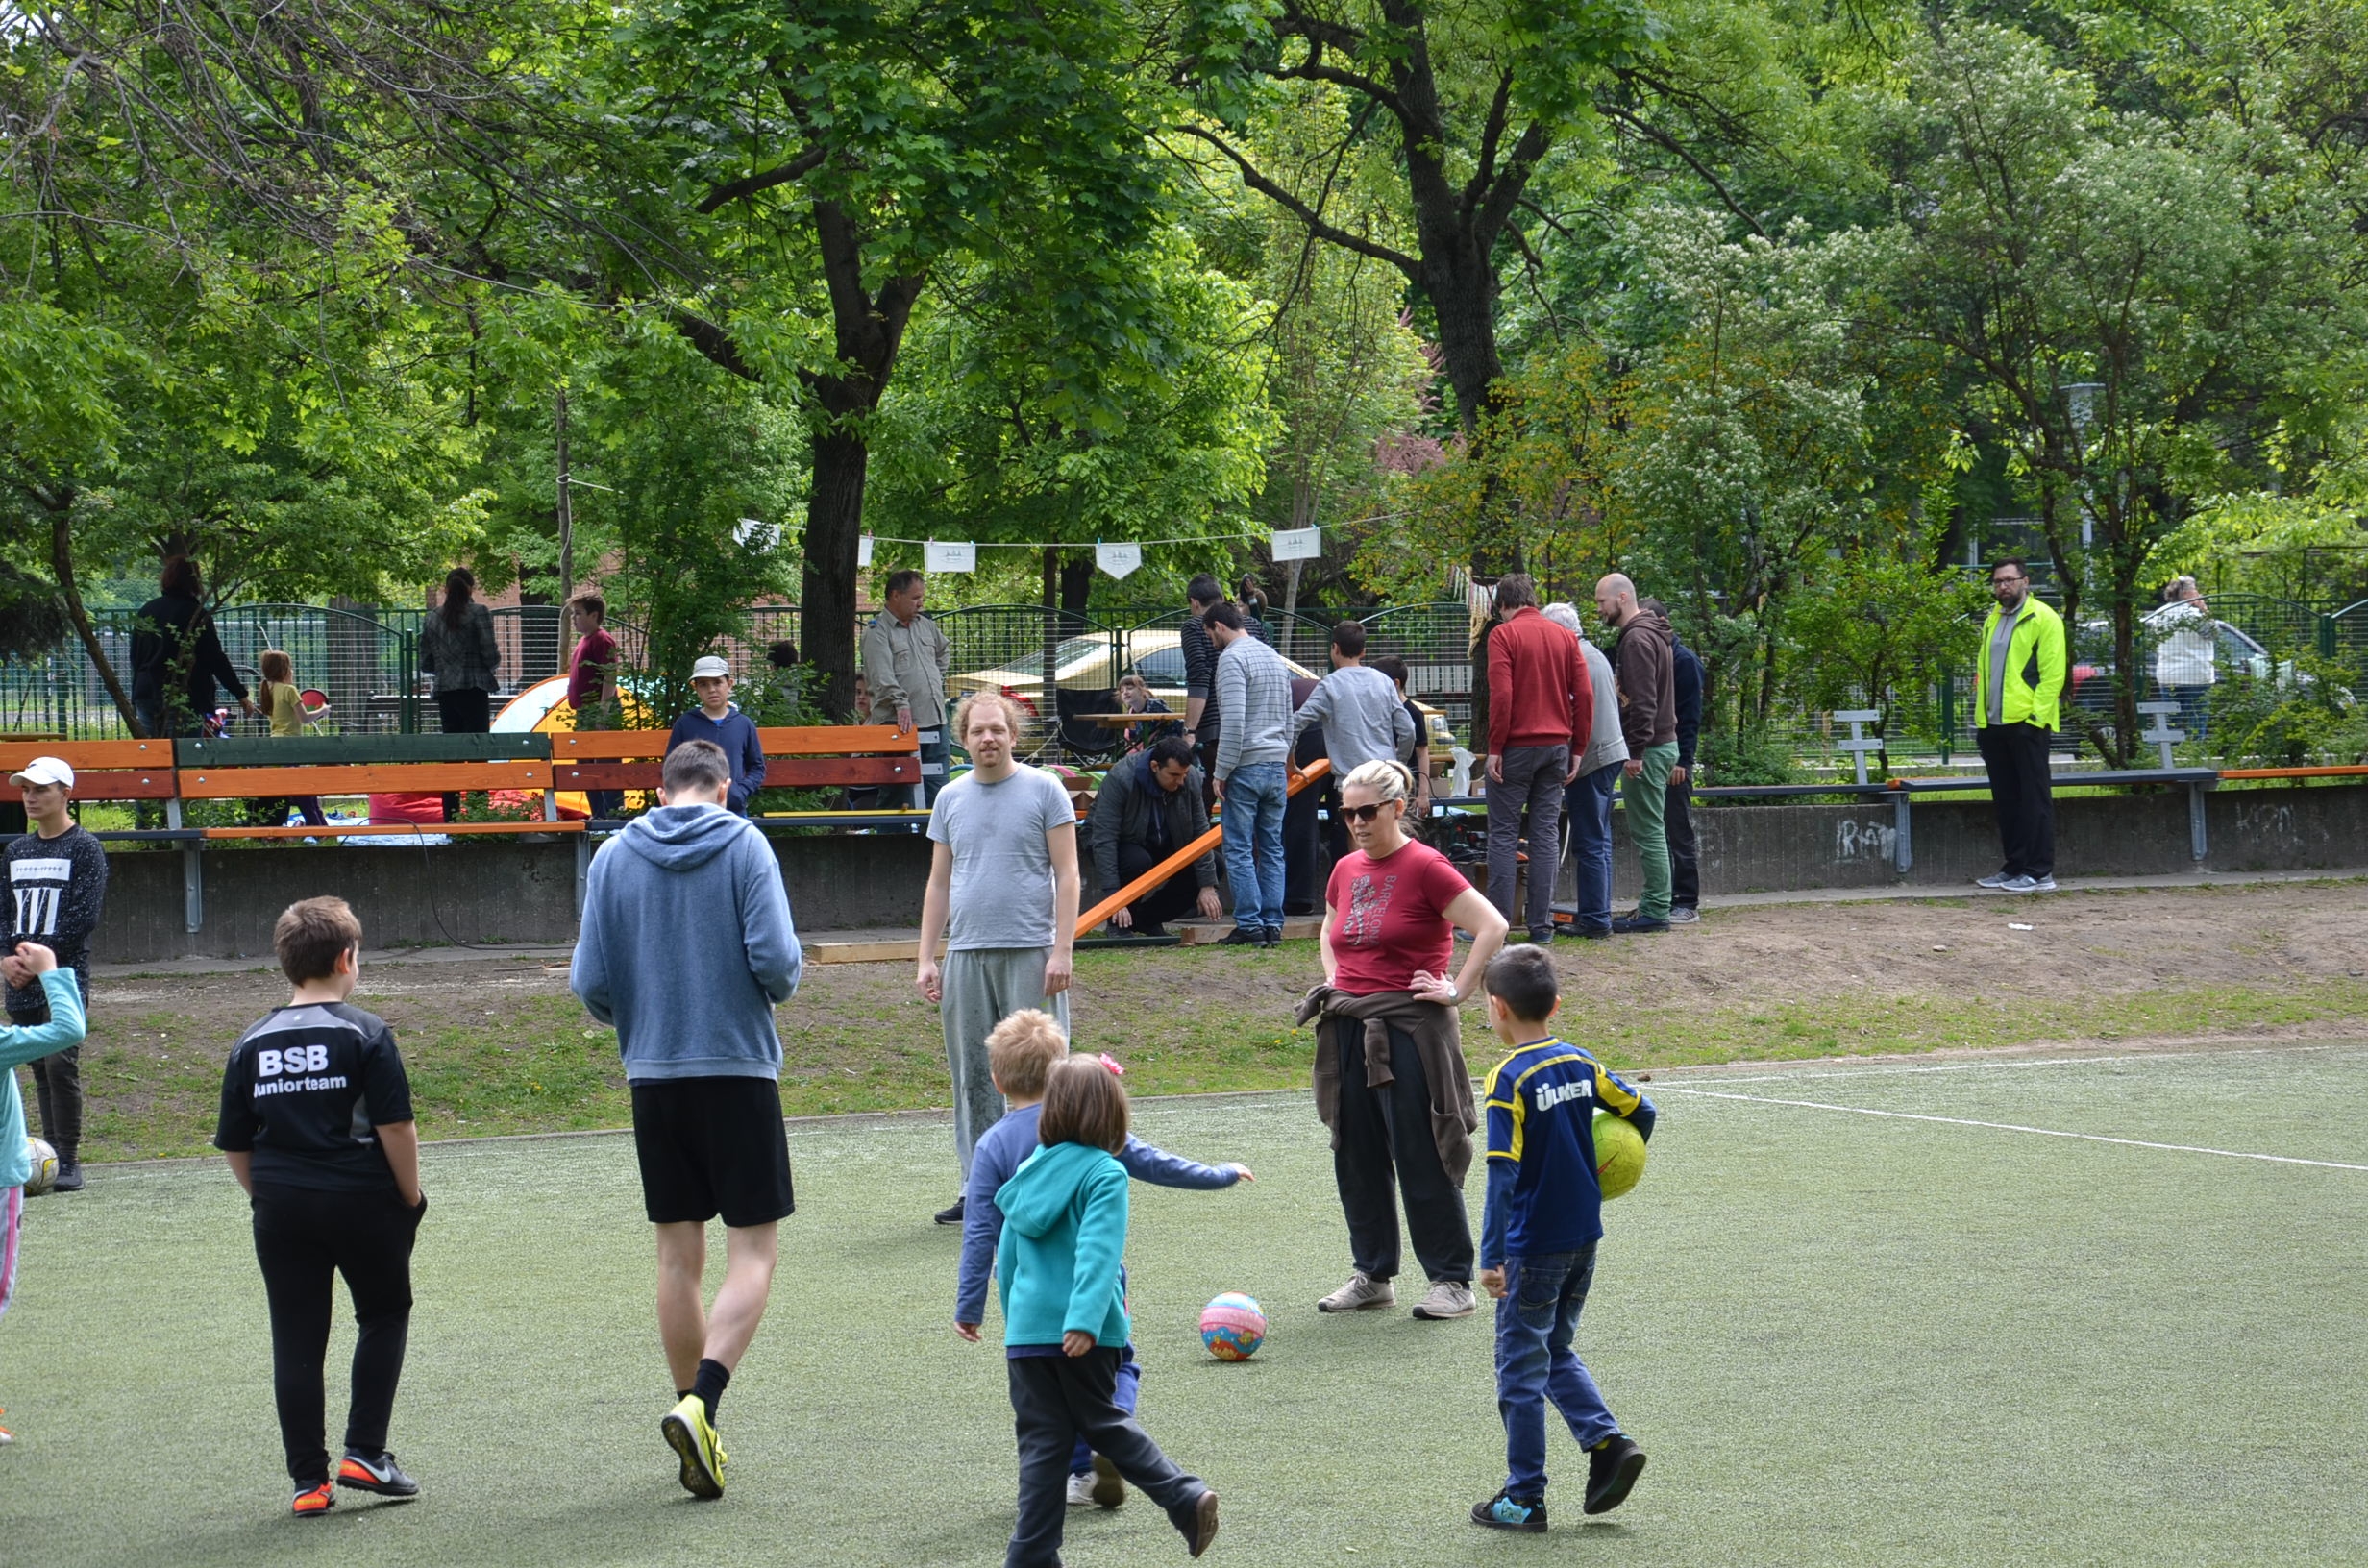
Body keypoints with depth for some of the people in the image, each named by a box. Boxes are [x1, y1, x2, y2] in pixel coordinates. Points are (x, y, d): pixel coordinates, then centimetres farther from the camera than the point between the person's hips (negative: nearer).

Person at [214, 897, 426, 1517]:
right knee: (384, 1315, 16)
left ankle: (309, 1479, 5)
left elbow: (234, 1145, 8)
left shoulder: (251, 1044, 6)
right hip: (362, 1200, -3)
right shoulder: (365, 1033, -7)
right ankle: (364, 1452, 7)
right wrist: (411, 1196, 0)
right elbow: (396, 1126, -11)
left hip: (281, 1209, 3)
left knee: (295, 1342, 6)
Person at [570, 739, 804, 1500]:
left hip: (653, 1077, 4)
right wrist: (782, 984, 10)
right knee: (753, 1250, 0)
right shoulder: (744, 845, -4)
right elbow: (776, 959, -13)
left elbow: (590, 984, 2)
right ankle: (700, 1404, -19)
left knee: (678, 1256, 11)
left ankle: (694, 1418, 15)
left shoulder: (613, 857, 4)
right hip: (739, 1071, -3)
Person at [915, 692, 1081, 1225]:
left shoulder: (1044, 790, 1)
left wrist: (1061, 951, -10)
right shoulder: (951, 799, 14)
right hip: (965, 955, 4)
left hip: (1030, 953, -4)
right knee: (972, 1078, 6)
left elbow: (1067, 875, -1)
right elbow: (939, 883, 17)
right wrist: (926, 959, 10)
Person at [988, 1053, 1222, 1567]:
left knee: (1041, 1441, 7)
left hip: (1026, 1328, 4)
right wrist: (1085, 1320, -29)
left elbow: (1006, 1258, 17)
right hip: (1079, 1333, -4)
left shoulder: (1030, 1169, 12)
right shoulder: (1104, 1174, -7)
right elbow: (1097, 1252, -20)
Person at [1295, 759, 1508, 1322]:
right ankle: (1372, 1275, 21)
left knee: (1421, 1158, -4)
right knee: (1357, 1159, 10)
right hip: (1348, 1030, 7)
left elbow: (1492, 927, -13)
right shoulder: (1346, 871, 11)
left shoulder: (1424, 867, -9)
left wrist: (1458, 991, -11)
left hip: (1409, 1027, -7)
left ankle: (1452, 1280, 4)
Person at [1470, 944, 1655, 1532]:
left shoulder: (1510, 1080, -17)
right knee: (1556, 1351, 22)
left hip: (1534, 1247, -7)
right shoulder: (1581, 1064, 2)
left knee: (1521, 1367, 5)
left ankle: (1525, 1499, 10)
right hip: (1585, 1239, 7)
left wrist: (1491, 1255, -21)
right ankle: (1608, 1441, 5)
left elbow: (1503, 1174, -21)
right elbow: (1640, 1111, 11)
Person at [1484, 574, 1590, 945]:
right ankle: (1542, 924, 7)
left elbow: (1501, 695, -15)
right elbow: (1584, 695, 6)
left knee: (1503, 834, 0)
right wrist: (1577, 748, 10)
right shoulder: (1564, 637, 9)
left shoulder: (1503, 635, -6)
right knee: (1546, 834, 7)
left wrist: (1495, 748, -11)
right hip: (1557, 747, 5)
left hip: (1517, 746, -5)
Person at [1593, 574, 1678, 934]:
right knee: (1648, 830, 14)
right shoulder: (1652, 634, 18)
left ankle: (1655, 912, -7)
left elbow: (1643, 701, -22)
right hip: (1662, 743, 11)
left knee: (1648, 831, -8)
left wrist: (1636, 752, -22)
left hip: (1647, 748, -11)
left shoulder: (1637, 638, -15)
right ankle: (1652, 904, 18)